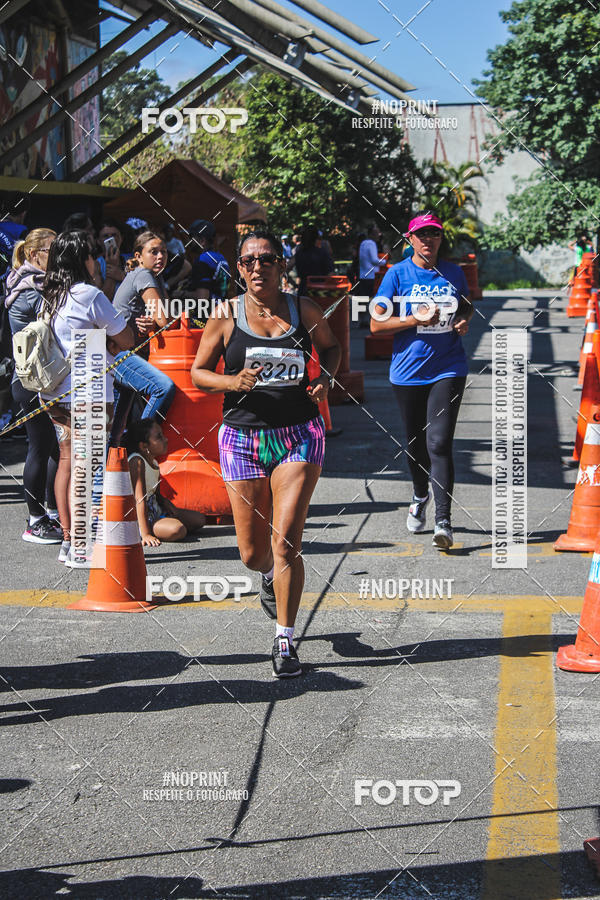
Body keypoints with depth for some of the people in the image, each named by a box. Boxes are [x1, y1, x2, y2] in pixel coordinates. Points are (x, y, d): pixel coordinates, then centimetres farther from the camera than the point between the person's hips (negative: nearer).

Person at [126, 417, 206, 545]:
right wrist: (145, 534, -33)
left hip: (155, 511, 10)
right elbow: (140, 499, -27)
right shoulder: (137, 462, -21)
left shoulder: (154, 463, 9)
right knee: (177, 530, -33)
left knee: (199, 519, 9)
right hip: (137, 516, -10)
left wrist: (176, 512, 0)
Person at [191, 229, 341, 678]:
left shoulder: (304, 310, 3)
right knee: (253, 552, 6)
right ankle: (270, 574, 45)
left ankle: (285, 641, 0)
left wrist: (326, 379, 0)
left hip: (299, 436, -1)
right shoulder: (226, 315, 0)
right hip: (243, 438, 1)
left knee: (285, 542, -12)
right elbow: (198, 372, 6)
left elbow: (331, 346, 21)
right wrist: (233, 382, -14)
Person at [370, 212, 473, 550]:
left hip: (448, 370, 0)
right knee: (416, 442, 15)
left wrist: (464, 321, 1)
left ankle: (443, 520, -11)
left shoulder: (454, 273, 5)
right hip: (408, 371, 0)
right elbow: (376, 324, -4)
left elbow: (467, 306, 24)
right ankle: (420, 497, 43)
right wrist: (416, 320, -16)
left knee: (439, 443, -13)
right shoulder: (398, 274, -2)